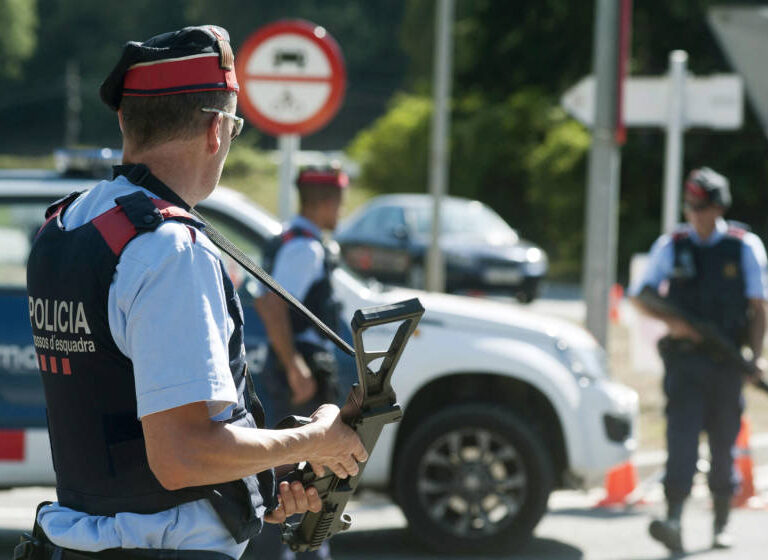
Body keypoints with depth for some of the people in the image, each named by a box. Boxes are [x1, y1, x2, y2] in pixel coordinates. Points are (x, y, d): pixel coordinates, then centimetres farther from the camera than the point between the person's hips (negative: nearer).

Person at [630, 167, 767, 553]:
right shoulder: (670, 246, 5)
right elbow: (640, 296, 9)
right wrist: (670, 321, -9)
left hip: (726, 361, 0)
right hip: (684, 358, 0)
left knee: (724, 444, 6)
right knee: (681, 436, -14)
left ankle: (721, 525, 19)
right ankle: (673, 521, -24)